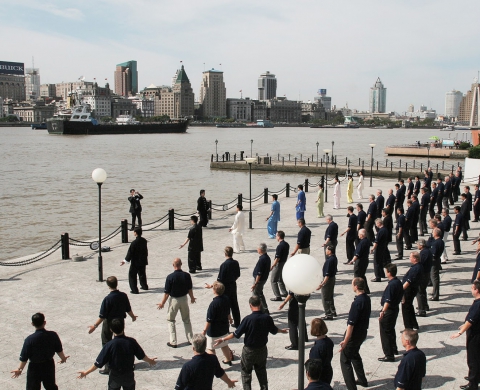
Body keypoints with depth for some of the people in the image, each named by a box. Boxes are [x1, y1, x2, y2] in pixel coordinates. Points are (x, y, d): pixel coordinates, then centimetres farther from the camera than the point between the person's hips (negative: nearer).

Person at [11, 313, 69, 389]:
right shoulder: (53, 335, -14)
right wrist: (63, 358, 19)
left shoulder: (30, 339, -23)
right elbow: (59, 350, 0)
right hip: (49, 365, 3)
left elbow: (24, 357, -15)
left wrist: (20, 369, 1)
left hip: (35, 367, -3)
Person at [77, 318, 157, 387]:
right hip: (129, 375, 2)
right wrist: (150, 360, 20)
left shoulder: (109, 345, -21)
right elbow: (142, 356, -1)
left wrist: (86, 372, -3)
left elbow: (99, 363, -16)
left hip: (115, 377, -1)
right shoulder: (131, 342, -15)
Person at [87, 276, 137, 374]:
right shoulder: (123, 296, -10)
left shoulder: (107, 299, -25)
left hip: (109, 324, -5)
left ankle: (108, 368, 8)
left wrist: (94, 326, -14)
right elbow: (128, 310, 4)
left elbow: (102, 316, -22)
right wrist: (133, 317, 23)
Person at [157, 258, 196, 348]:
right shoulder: (187, 275, -9)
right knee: (186, 320, 19)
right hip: (184, 299, 3)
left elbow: (167, 292, -13)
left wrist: (162, 303, -1)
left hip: (174, 300, -3)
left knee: (171, 320, 12)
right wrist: (192, 298, 20)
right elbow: (190, 289, 2)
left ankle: (173, 342, 10)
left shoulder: (170, 277, -19)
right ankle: (190, 339, 25)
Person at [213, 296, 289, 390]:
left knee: (246, 372, 14)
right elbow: (274, 330, 7)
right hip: (262, 350, 4)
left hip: (249, 350, -4)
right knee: (262, 372, 23)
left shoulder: (248, 319, -23)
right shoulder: (267, 318, -11)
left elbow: (237, 334, -18)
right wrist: (282, 330, 29)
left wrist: (223, 339, -7)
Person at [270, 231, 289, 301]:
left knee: (273, 280, -1)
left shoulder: (280, 246, -24)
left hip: (279, 264, -9)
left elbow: (277, 258, -23)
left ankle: (278, 296, -3)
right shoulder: (286, 244, 4)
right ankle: (284, 292, 31)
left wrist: (272, 266, -17)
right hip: (284, 263, 9)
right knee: (280, 279, 25)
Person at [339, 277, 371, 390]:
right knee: (355, 355, 29)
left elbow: (351, 324, -25)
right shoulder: (367, 298, 0)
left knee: (345, 360, 2)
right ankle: (362, 380, 39)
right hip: (363, 332, 9)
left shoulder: (357, 302, -27)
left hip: (355, 334, -9)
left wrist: (345, 341, -20)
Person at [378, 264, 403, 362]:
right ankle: (394, 349, 40)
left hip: (388, 310, -10)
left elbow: (388, 301, -32)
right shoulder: (399, 282, 3)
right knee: (391, 330, 26)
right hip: (395, 308, 10)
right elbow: (401, 296, 16)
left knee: (385, 333, -1)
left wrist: (383, 311, -37)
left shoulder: (391, 285, -25)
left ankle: (389, 355, 1)